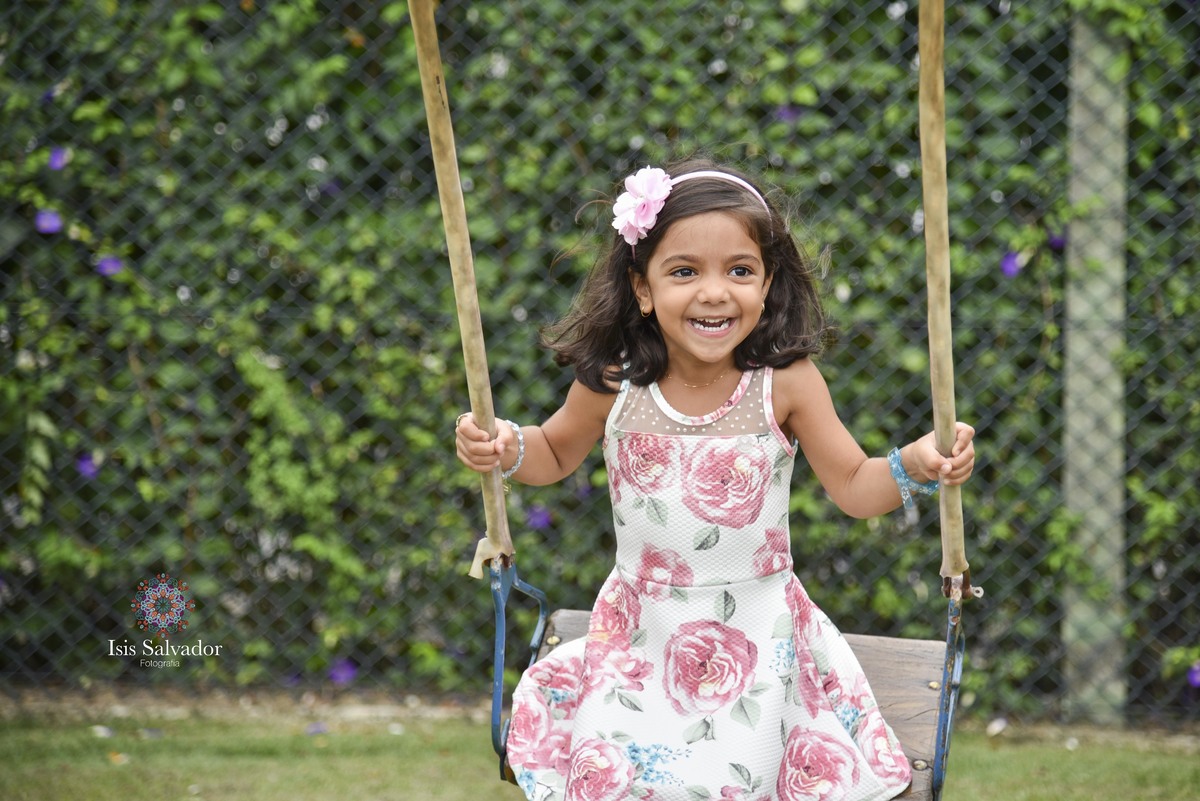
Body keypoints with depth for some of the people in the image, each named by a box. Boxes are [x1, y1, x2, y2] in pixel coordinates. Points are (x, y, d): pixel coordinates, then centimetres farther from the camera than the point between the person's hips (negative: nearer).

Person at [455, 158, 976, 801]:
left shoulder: (785, 384, -15)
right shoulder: (613, 382, -11)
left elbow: (853, 487, -4)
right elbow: (555, 454, 9)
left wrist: (913, 467, -23)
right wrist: (507, 449, -11)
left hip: (757, 637, -1)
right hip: (641, 634, 1)